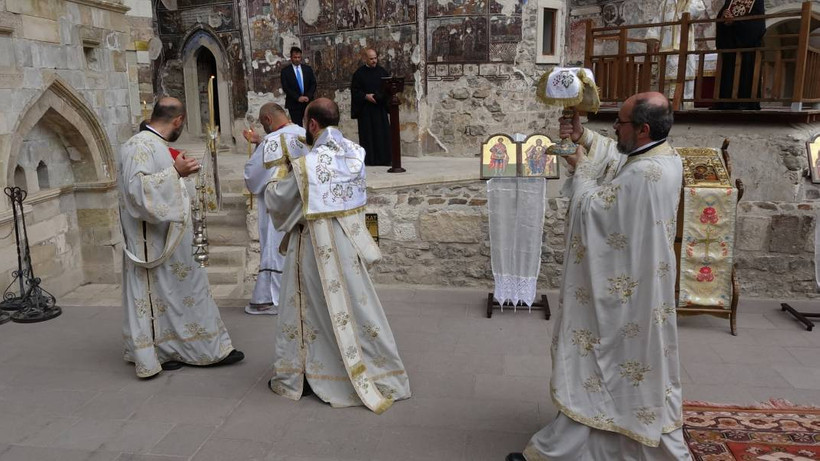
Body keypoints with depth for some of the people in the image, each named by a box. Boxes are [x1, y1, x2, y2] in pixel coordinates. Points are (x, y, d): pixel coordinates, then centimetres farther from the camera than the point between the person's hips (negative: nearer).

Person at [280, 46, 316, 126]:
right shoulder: (285, 71, 1)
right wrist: (298, 98, -15)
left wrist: (308, 96, -9)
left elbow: (313, 84, 7)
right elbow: (285, 87, -6)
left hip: (308, 102, 2)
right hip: (294, 104, -2)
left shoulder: (308, 69, 10)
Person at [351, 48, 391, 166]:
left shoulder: (382, 72, 9)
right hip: (365, 109, -3)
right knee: (367, 134, -1)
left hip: (380, 108, 3)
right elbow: (354, 91, -2)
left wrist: (384, 96, -8)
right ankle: (369, 159, 4)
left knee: (383, 133, -1)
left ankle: (383, 159, 5)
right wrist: (366, 96, -15)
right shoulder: (359, 73, 0)